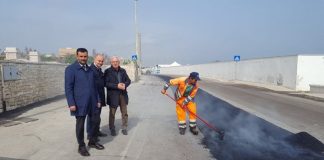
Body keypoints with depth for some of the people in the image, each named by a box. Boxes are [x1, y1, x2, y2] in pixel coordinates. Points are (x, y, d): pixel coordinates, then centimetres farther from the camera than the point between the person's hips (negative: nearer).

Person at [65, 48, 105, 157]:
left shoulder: (90, 70, 13)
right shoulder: (70, 69, -6)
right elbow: (68, 88, -11)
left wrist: (98, 100, 11)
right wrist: (71, 104, -16)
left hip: (92, 102, 6)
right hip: (79, 103, -6)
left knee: (94, 122, 13)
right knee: (80, 125, 6)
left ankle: (92, 142, 32)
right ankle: (81, 146, 21)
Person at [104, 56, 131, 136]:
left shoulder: (123, 71, 9)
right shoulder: (107, 71, -5)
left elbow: (128, 80, 10)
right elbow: (106, 83, -13)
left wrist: (125, 85, -11)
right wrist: (117, 86, -21)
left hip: (123, 94, 4)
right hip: (113, 95, -4)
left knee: (124, 112, 9)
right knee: (112, 113, 7)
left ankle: (124, 128, 24)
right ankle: (112, 129, 23)